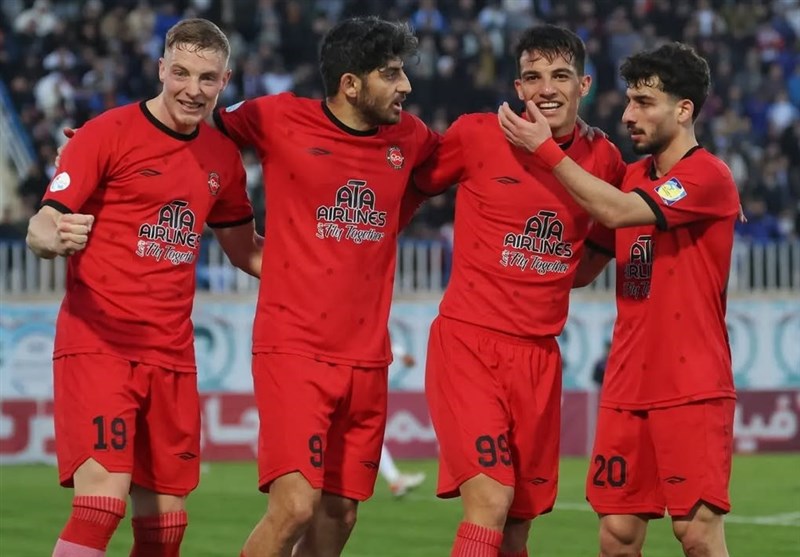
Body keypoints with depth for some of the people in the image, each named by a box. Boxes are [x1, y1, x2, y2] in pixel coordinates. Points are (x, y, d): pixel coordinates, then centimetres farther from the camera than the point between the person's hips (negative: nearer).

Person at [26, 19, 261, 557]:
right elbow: (41, 227, -10)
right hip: (98, 344, -6)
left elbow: (245, 249, 26)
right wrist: (56, 238, -34)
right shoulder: (108, 133, -6)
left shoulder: (223, 156, 12)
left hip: (171, 354, 6)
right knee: (103, 497, -21)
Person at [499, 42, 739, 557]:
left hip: (692, 387, -7)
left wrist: (546, 148, -16)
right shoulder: (634, 176, 15)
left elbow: (618, 211, -21)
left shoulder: (709, 177, -9)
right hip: (627, 386, 7)